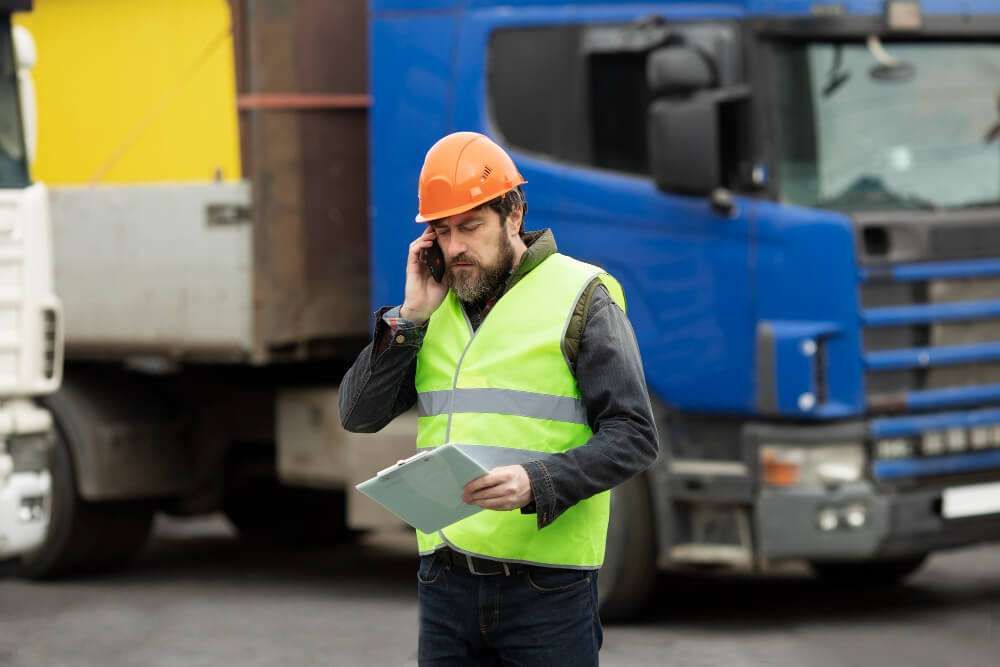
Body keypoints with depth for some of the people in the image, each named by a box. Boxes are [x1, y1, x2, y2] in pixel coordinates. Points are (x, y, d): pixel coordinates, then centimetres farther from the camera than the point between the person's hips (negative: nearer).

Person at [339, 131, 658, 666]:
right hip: (445, 581, 5)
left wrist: (537, 484, -23)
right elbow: (359, 415, 7)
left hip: (545, 586, -5)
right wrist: (410, 319, -3)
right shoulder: (438, 305, 13)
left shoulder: (580, 298, -3)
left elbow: (632, 436, -9)